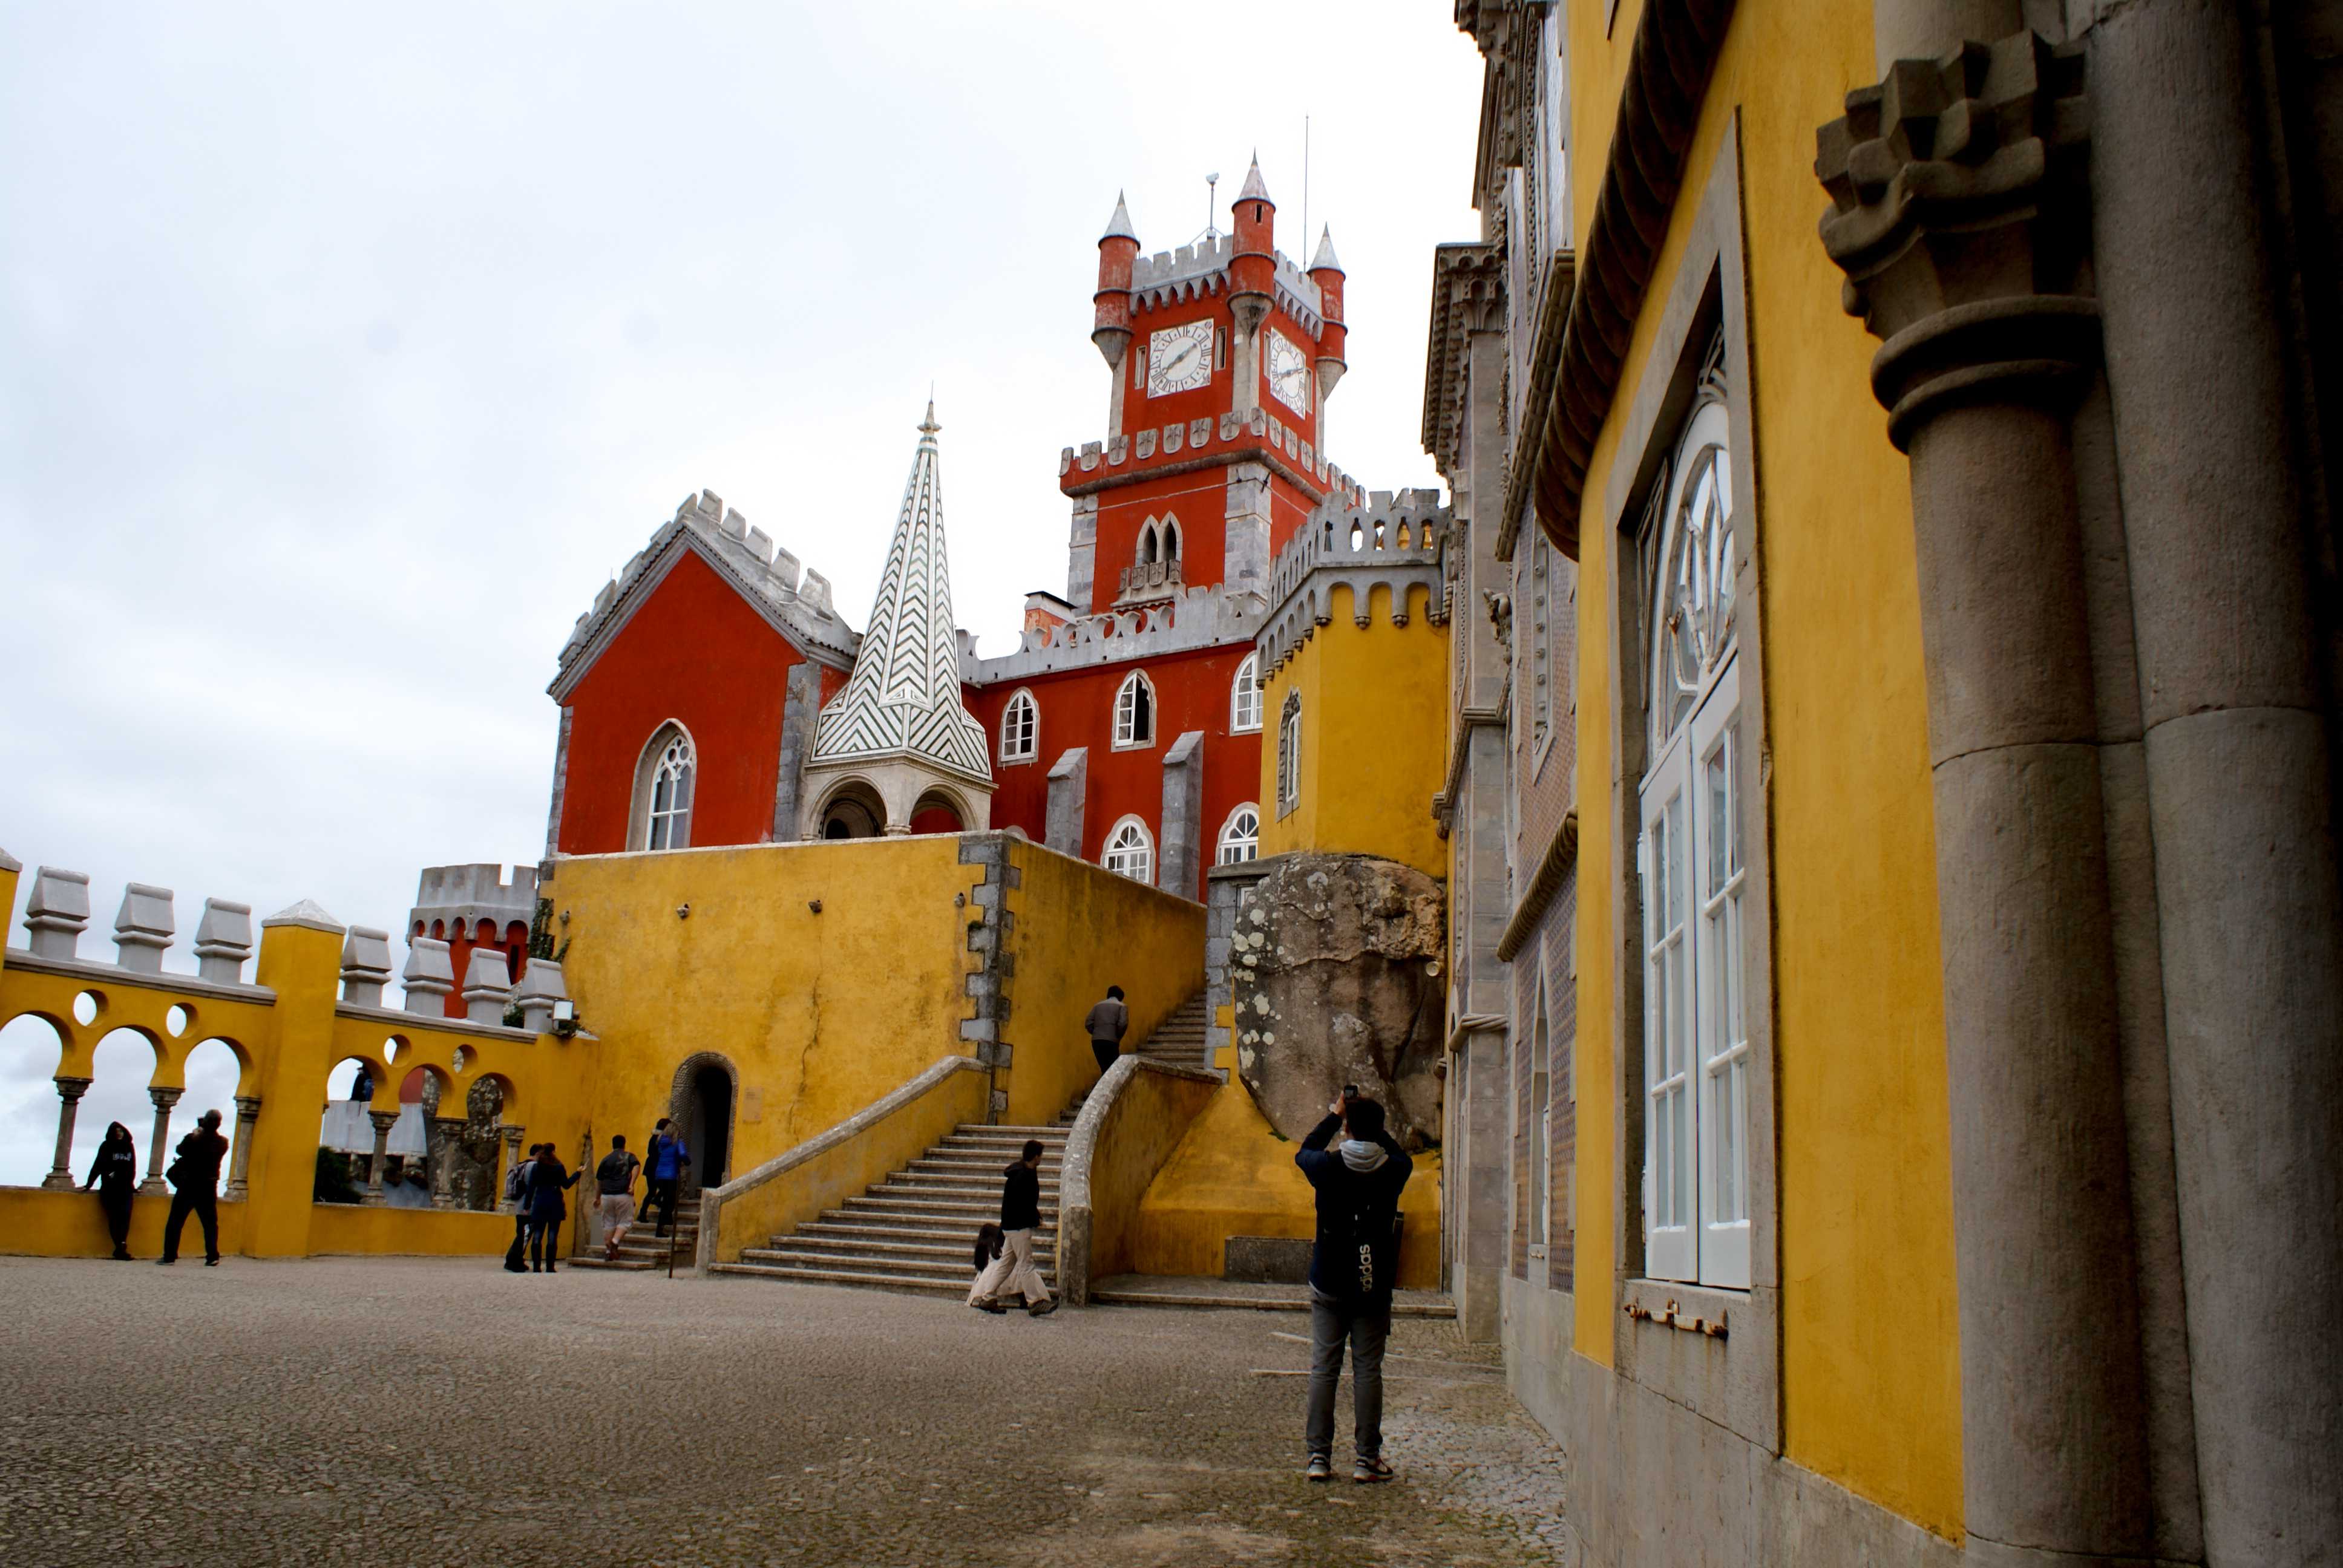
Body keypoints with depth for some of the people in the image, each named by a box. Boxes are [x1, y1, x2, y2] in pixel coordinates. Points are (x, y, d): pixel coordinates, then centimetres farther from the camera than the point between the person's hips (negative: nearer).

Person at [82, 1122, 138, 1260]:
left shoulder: (129, 1148, 14)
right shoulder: (106, 1147, 5)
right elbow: (97, 1167, 5)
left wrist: (132, 1186, 21)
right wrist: (89, 1185, 2)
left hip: (125, 1188, 2)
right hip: (109, 1188, -2)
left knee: (125, 1214, -16)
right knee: (114, 1216, -10)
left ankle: (121, 1247, -21)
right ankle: (120, 1247, -12)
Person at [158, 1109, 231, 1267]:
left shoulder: (194, 1139, -13)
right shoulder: (222, 1143, -3)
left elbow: (180, 1150, 5)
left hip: (189, 1186, -3)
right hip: (209, 1187, 3)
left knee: (175, 1222, 6)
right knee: (210, 1223, 8)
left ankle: (169, 1256, 3)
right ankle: (212, 1257, 2)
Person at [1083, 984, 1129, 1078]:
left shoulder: (1098, 1005, 16)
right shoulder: (1122, 1006, 5)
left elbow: (1088, 1024, 7)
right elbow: (1123, 1024, -11)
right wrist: (1118, 1037, 4)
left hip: (1096, 1041, 4)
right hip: (1111, 1042, -4)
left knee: (1104, 1069, 13)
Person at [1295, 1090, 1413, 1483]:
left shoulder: (1328, 1167, -9)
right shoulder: (1392, 1171, -7)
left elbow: (1304, 1152, 15)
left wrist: (1335, 1115, 22)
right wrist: (1372, 1123, 19)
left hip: (1329, 1286, 0)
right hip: (1374, 1288, 0)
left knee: (1323, 1369, 4)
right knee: (1368, 1370, 4)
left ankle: (1319, 1456, 4)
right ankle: (1366, 1457, 6)